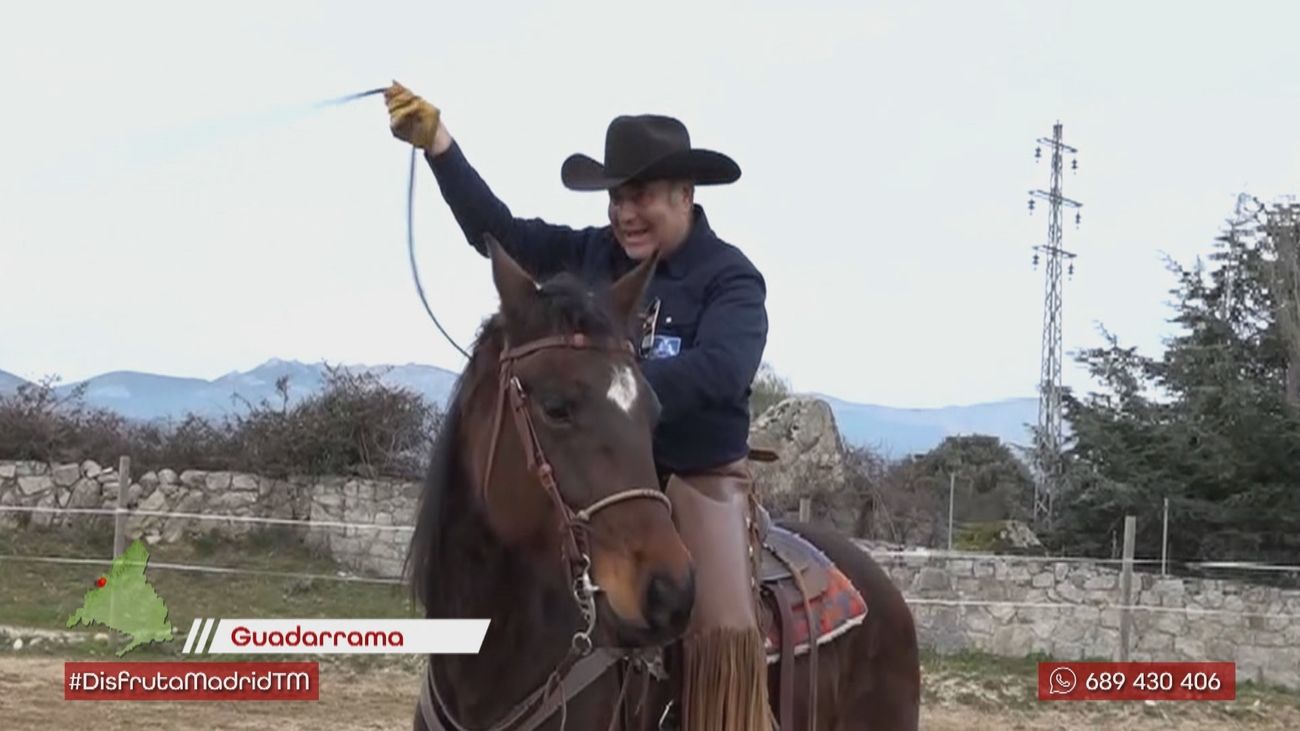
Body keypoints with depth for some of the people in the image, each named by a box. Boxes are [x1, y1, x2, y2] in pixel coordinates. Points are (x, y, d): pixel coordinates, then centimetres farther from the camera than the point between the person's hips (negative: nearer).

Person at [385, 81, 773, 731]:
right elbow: (498, 231, 3)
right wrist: (439, 147, -10)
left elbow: (718, 371, -25)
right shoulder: (589, 255, 6)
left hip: (699, 481, -5)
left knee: (723, 629, -24)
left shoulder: (730, 278, -8)